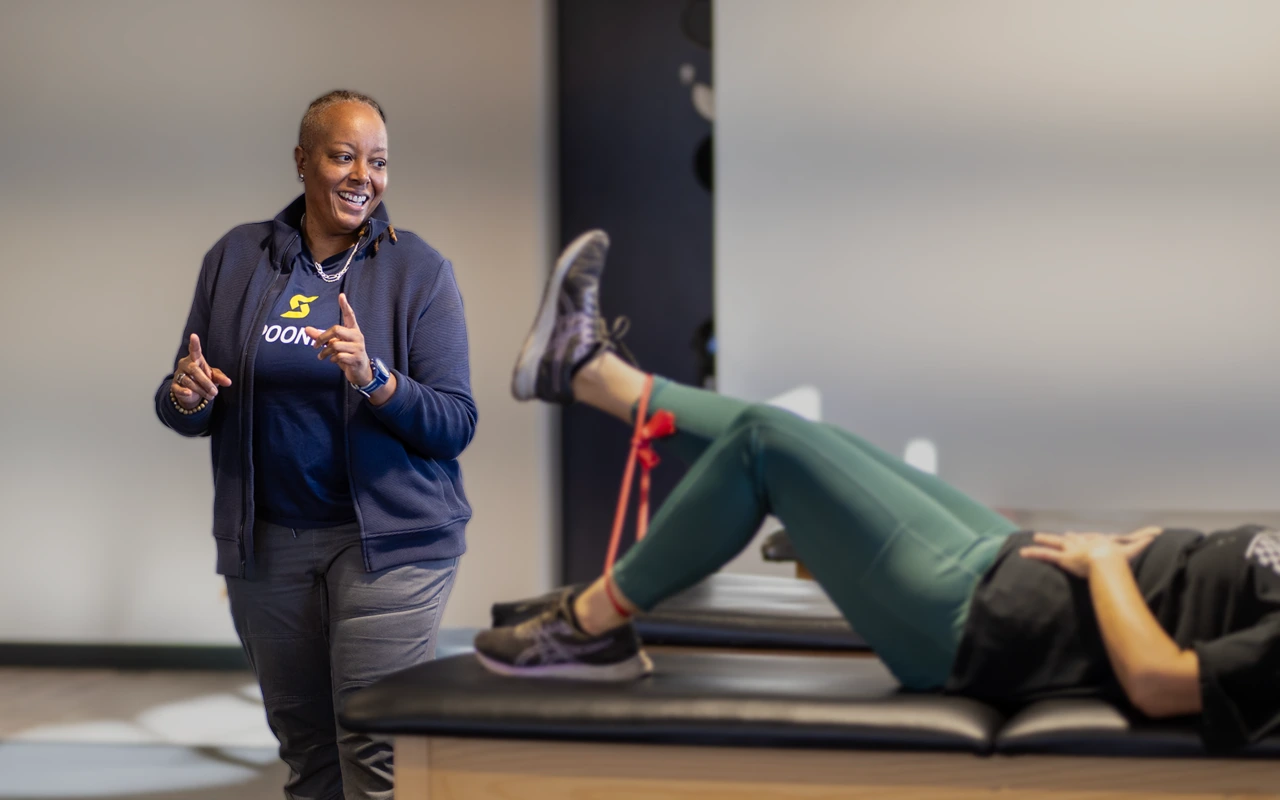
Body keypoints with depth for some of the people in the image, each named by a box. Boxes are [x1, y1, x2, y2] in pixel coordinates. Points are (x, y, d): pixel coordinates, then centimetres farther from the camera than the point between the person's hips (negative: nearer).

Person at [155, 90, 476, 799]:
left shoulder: (418, 270, -3)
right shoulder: (236, 259, 5)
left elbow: (457, 425, -7)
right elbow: (185, 411, 11)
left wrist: (373, 380, -23)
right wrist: (187, 400, -12)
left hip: (388, 537, -3)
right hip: (265, 540, 3)